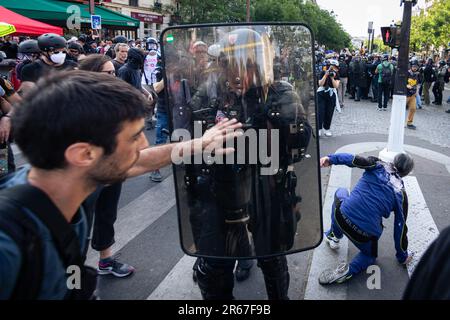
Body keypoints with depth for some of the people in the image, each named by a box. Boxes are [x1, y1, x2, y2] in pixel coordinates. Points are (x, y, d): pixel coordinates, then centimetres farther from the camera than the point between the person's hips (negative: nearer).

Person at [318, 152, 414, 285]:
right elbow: (400, 228, 10)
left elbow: (355, 160, -12)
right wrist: (403, 256, 21)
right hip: (366, 235, 0)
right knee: (370, 255, 35)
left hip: (342, 216, 0)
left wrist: (331, 159, -6)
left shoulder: (378, 165, 7)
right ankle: (348, 270, 1)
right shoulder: (401, 194, 8)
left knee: (340, 192, 34)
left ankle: (334, 236, 31)